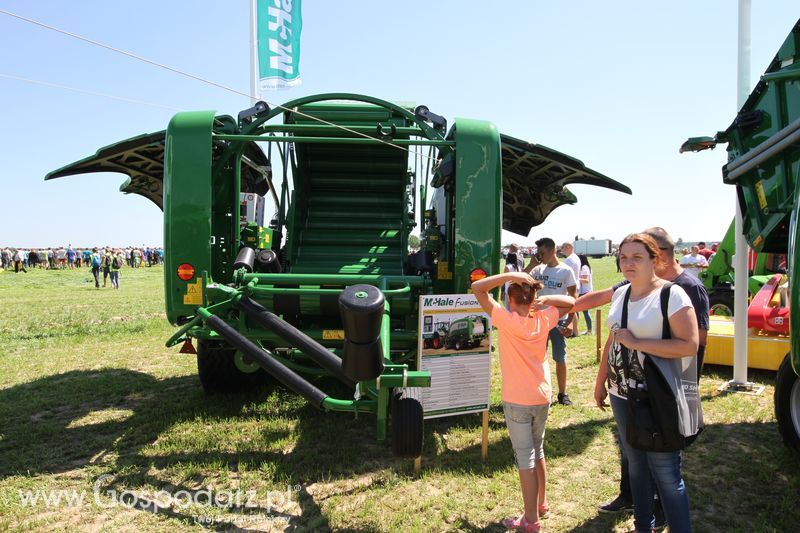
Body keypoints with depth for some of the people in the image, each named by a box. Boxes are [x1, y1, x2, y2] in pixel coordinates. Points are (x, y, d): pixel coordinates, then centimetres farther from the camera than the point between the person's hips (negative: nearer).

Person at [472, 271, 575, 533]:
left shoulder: (507, 320, -18)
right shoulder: (544, 319, -4)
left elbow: (477, 288, -19)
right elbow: (571, 302, 12)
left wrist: (510, 275, -19)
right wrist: (546, 299, -2)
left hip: (517, 401, -6)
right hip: (542, 397, 6)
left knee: (525, 459, 4)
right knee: (538, 452, 22)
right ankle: (541, 504, 37)